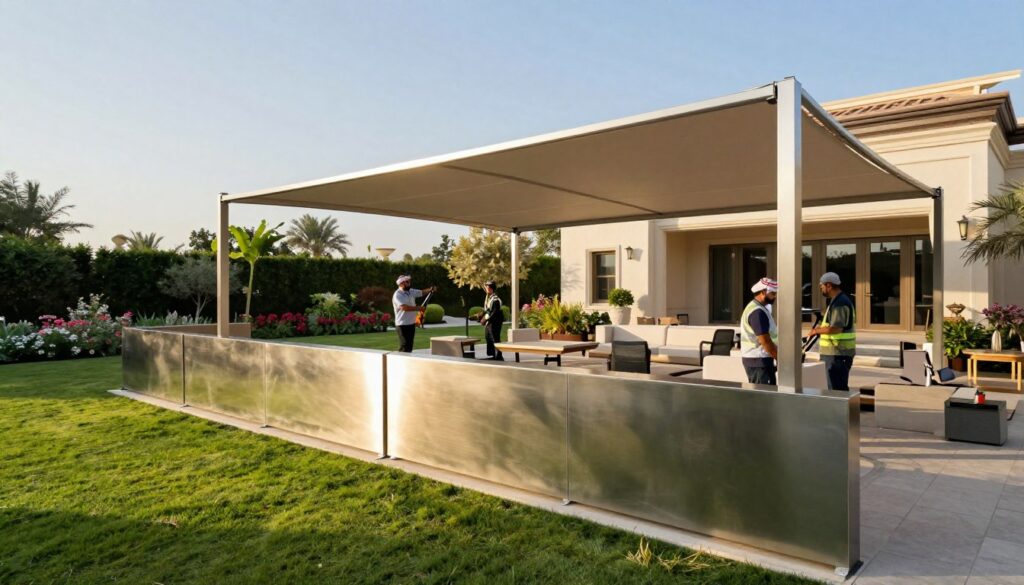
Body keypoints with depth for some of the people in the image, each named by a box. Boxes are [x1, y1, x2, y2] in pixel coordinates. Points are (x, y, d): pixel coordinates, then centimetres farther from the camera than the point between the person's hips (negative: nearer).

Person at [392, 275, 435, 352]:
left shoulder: (411, 291, 9)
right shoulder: (397, 295, -16)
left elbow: (421, 292, 15)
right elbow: (404, 307, -29)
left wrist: (430, 290, -6)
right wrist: (418, 308, -25)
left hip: (412, 323, 8)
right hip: (403, 325, -8)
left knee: (410, 346, 13)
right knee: (404, 347, -7)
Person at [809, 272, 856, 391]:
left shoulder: (840, 303, -17)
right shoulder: (837, 301, 16)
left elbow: (835, 328, -26)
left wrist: (817, 330, -13)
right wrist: (822, 328, 13)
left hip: (838, 354, -10)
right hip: (836, 353, 10)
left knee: (837, 390, -5)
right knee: (839, 388, 17)